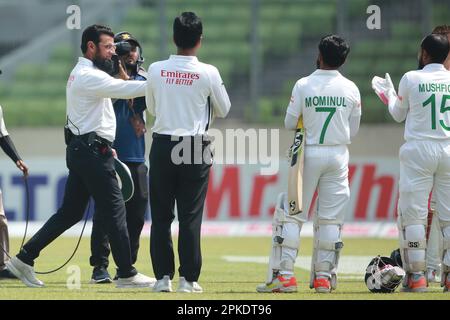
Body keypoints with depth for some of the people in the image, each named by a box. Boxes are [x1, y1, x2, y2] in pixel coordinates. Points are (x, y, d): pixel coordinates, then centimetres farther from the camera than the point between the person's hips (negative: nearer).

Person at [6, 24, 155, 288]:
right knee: (114, 211, -6)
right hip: (92, 152, -10)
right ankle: (127, 274, -2)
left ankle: (25, 259, 8)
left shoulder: (82, 74, 19)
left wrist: (105, 146, 20)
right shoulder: (89, 76, -15)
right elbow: (124, 90, -24)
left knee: (70, 212, 10)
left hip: (81, 149, 10)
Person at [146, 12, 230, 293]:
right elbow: (223, 110, 7)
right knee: (191, 216, 1)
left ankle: (163, 277, 5)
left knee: (161, 216, 7)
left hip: (162, 147, 2)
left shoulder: (156, 70, -1)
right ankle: (188, 278, 0)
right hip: (195, 149, -2)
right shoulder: (208, 73, -8)